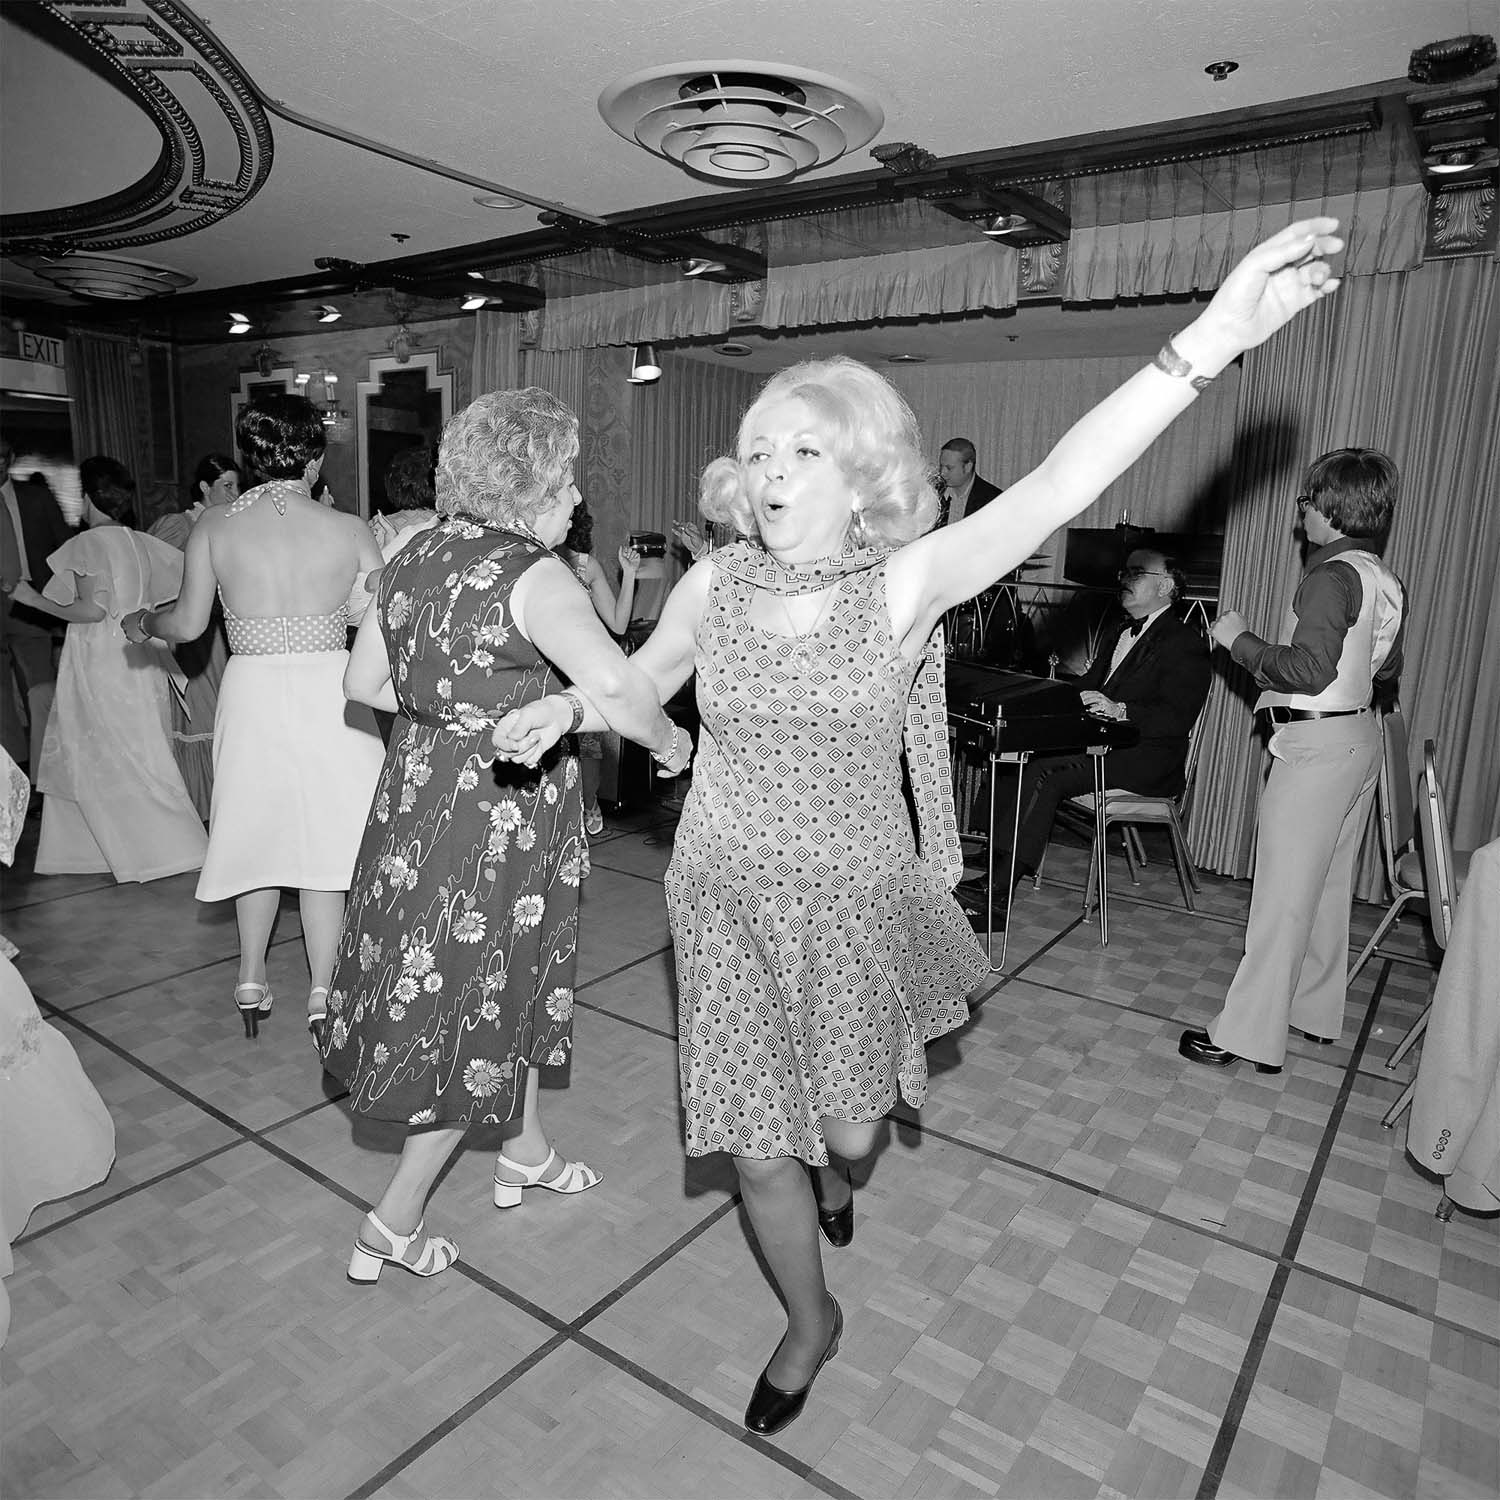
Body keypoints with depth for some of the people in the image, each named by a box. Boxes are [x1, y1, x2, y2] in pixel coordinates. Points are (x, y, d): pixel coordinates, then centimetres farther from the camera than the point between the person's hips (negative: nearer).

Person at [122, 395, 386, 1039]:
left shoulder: (214, 526, -3)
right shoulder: (349, 530, -7)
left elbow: (189, 622, 0)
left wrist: (142, 621, 22)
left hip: (250, 691, 2)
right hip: (327, 692, -1)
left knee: (259, 825, 18)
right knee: (322, 836, 8)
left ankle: (251, 979, 28)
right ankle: (322, 991, 14)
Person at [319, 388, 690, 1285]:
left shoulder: (414, 558, 4)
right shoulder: (535, 576, -19)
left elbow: (366, 683, 11)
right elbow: (618, 686, -33)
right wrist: (669, 742, -15)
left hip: (418, 795, 8)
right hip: (500, 815, -8)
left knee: (506, 986, 23)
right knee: (482, 1010, 10)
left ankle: (527, 1154, 43)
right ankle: (394, 1226, 23)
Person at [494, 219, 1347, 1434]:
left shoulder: (903, 584, -15)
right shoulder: (714, 585, -6)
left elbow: (1057, 488, -28)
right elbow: (641, 682, 12)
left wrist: (1206, 345, -38)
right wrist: (558, 711, -7)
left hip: (853, 901, -1)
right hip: (727, 900, 2)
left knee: (848, 1127, 16)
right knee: (759, 1148, 9)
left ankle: (835, 1173, 58)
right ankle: (812, 1319, 41)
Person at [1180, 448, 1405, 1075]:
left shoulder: (1332, 575, -17)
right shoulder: (1386, 581, 10)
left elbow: (1309, 670, -24)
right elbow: (1386, 673, 17)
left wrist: (1240, 639, -14)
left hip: (1317, 744, -9)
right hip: (1362, 736, 9)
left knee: (1284, 895, -5)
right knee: (1330, 886, 18)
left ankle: (1248, 1034, 2)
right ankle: (1316, 1011, 30)